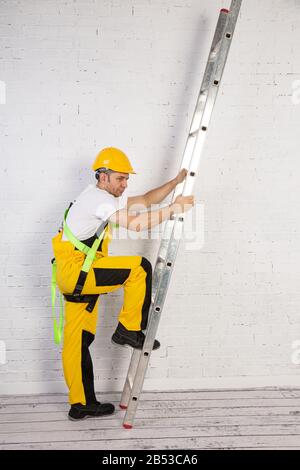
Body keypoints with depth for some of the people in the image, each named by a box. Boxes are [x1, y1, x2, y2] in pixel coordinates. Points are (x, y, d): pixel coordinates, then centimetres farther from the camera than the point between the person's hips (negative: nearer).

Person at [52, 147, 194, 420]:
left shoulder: (109, 198, 19)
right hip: (75, 270, -10)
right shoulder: (97, 198, -14)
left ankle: (81, 405, 14)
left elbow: (145, 200, 22)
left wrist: (175, 182, 13)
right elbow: (136, 224, -24)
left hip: (78, 275, 10)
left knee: (78, 340, 9)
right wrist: (174, 209, -16)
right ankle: (129, 330, -5)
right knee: (139, 267, -16)